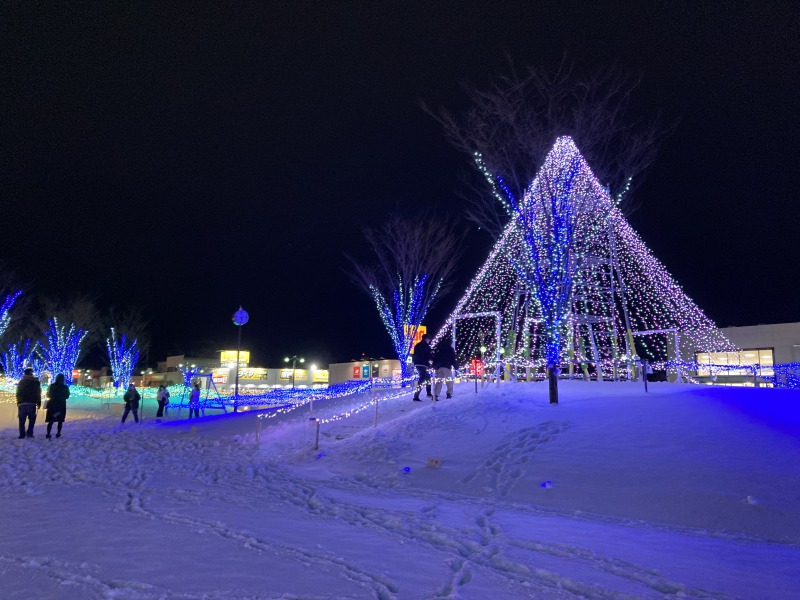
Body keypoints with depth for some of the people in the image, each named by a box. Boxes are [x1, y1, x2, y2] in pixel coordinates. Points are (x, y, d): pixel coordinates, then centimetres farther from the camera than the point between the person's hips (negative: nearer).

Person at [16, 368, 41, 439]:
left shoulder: (21, 382, 16)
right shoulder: (35, 381, 2)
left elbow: (18, 393, 17)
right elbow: (38, 393, -2)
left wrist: (18, 402, 21)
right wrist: (39, 403, 1)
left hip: (21, 403, 3)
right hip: (31, 403, -3)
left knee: (22, 420, 7)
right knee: (32, 419, 5)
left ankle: (22, 435, 3)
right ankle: (29, 433, -7)